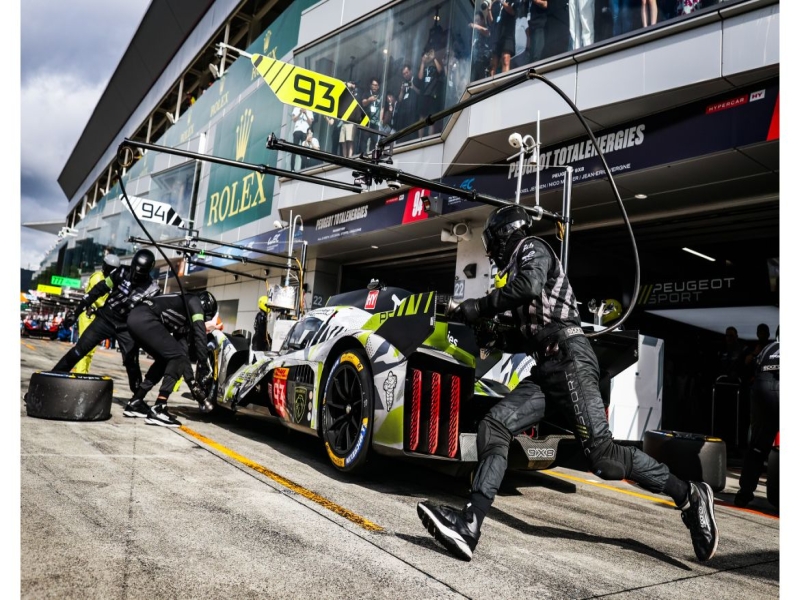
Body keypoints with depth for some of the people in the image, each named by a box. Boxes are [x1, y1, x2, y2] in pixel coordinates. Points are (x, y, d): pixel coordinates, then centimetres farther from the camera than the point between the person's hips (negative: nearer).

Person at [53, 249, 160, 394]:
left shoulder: (152, 288, -11)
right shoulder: (122, 273, -11)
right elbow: (98, 290, -6)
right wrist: (76, 313, -5)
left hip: (127, 327, -1)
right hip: (106, 318, 1)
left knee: (131, 362, -8)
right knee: (79, 350, -3)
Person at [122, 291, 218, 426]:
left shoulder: (184, 318, 30)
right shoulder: (194, 301, 9)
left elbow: (183, 348, 29)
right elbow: (200, 334, -5)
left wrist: (192, 381, 28)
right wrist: (202, 362, -1)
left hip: (135, 318, 10)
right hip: (144, 319, -10)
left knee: (165, 359, 20)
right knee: (177, 356, -8)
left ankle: (135, 403, 21)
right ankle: (158, 410, -14)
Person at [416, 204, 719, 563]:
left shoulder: (532, 249, 5)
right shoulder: (514, 271, 30)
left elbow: (530, 285, -20)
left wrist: (480, 306, -12)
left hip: (569, 358, -9)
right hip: (545, 371, 9)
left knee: (604, 457, -16)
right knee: (492, 426, -12)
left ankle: (690, 496, 3)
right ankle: (469, 525, -23)